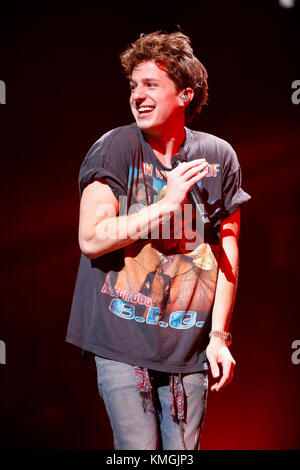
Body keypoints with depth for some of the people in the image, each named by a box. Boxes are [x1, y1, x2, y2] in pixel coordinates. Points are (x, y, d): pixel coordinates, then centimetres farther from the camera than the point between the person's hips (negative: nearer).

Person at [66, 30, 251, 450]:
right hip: (122, 338, -2)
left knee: (183, 449, 10)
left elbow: (227, 251, 7)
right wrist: (166, 203, -18)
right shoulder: (115, 148, -6)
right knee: (138, 448, 0)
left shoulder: (219, 157, 2)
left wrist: (219, 335, 4)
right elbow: (91, 238, -14)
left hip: (188, 343, 3)